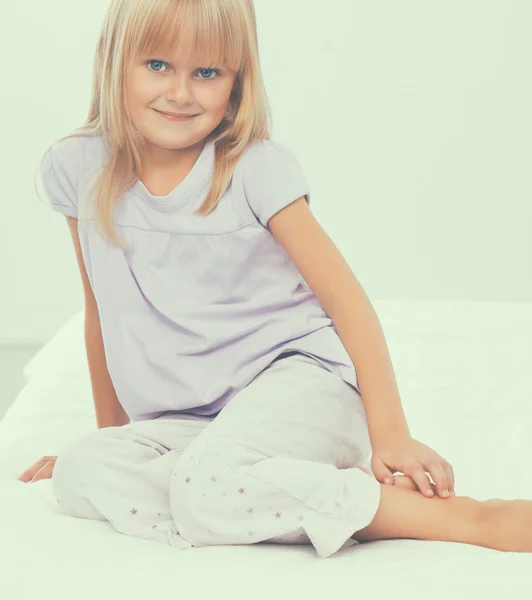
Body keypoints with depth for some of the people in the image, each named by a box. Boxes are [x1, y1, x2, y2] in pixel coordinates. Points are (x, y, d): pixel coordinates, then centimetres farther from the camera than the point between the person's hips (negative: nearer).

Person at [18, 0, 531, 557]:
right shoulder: (77, 169, 3)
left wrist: (390, 433, -16)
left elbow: (345, 297, -8)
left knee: (207, 484, -34)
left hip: (294, 383, -5)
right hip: (184, 423, 5)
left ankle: (461, 516, -26)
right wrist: (111, 429, 22)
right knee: (78, 472, -23)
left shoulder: (257, 169, -7)